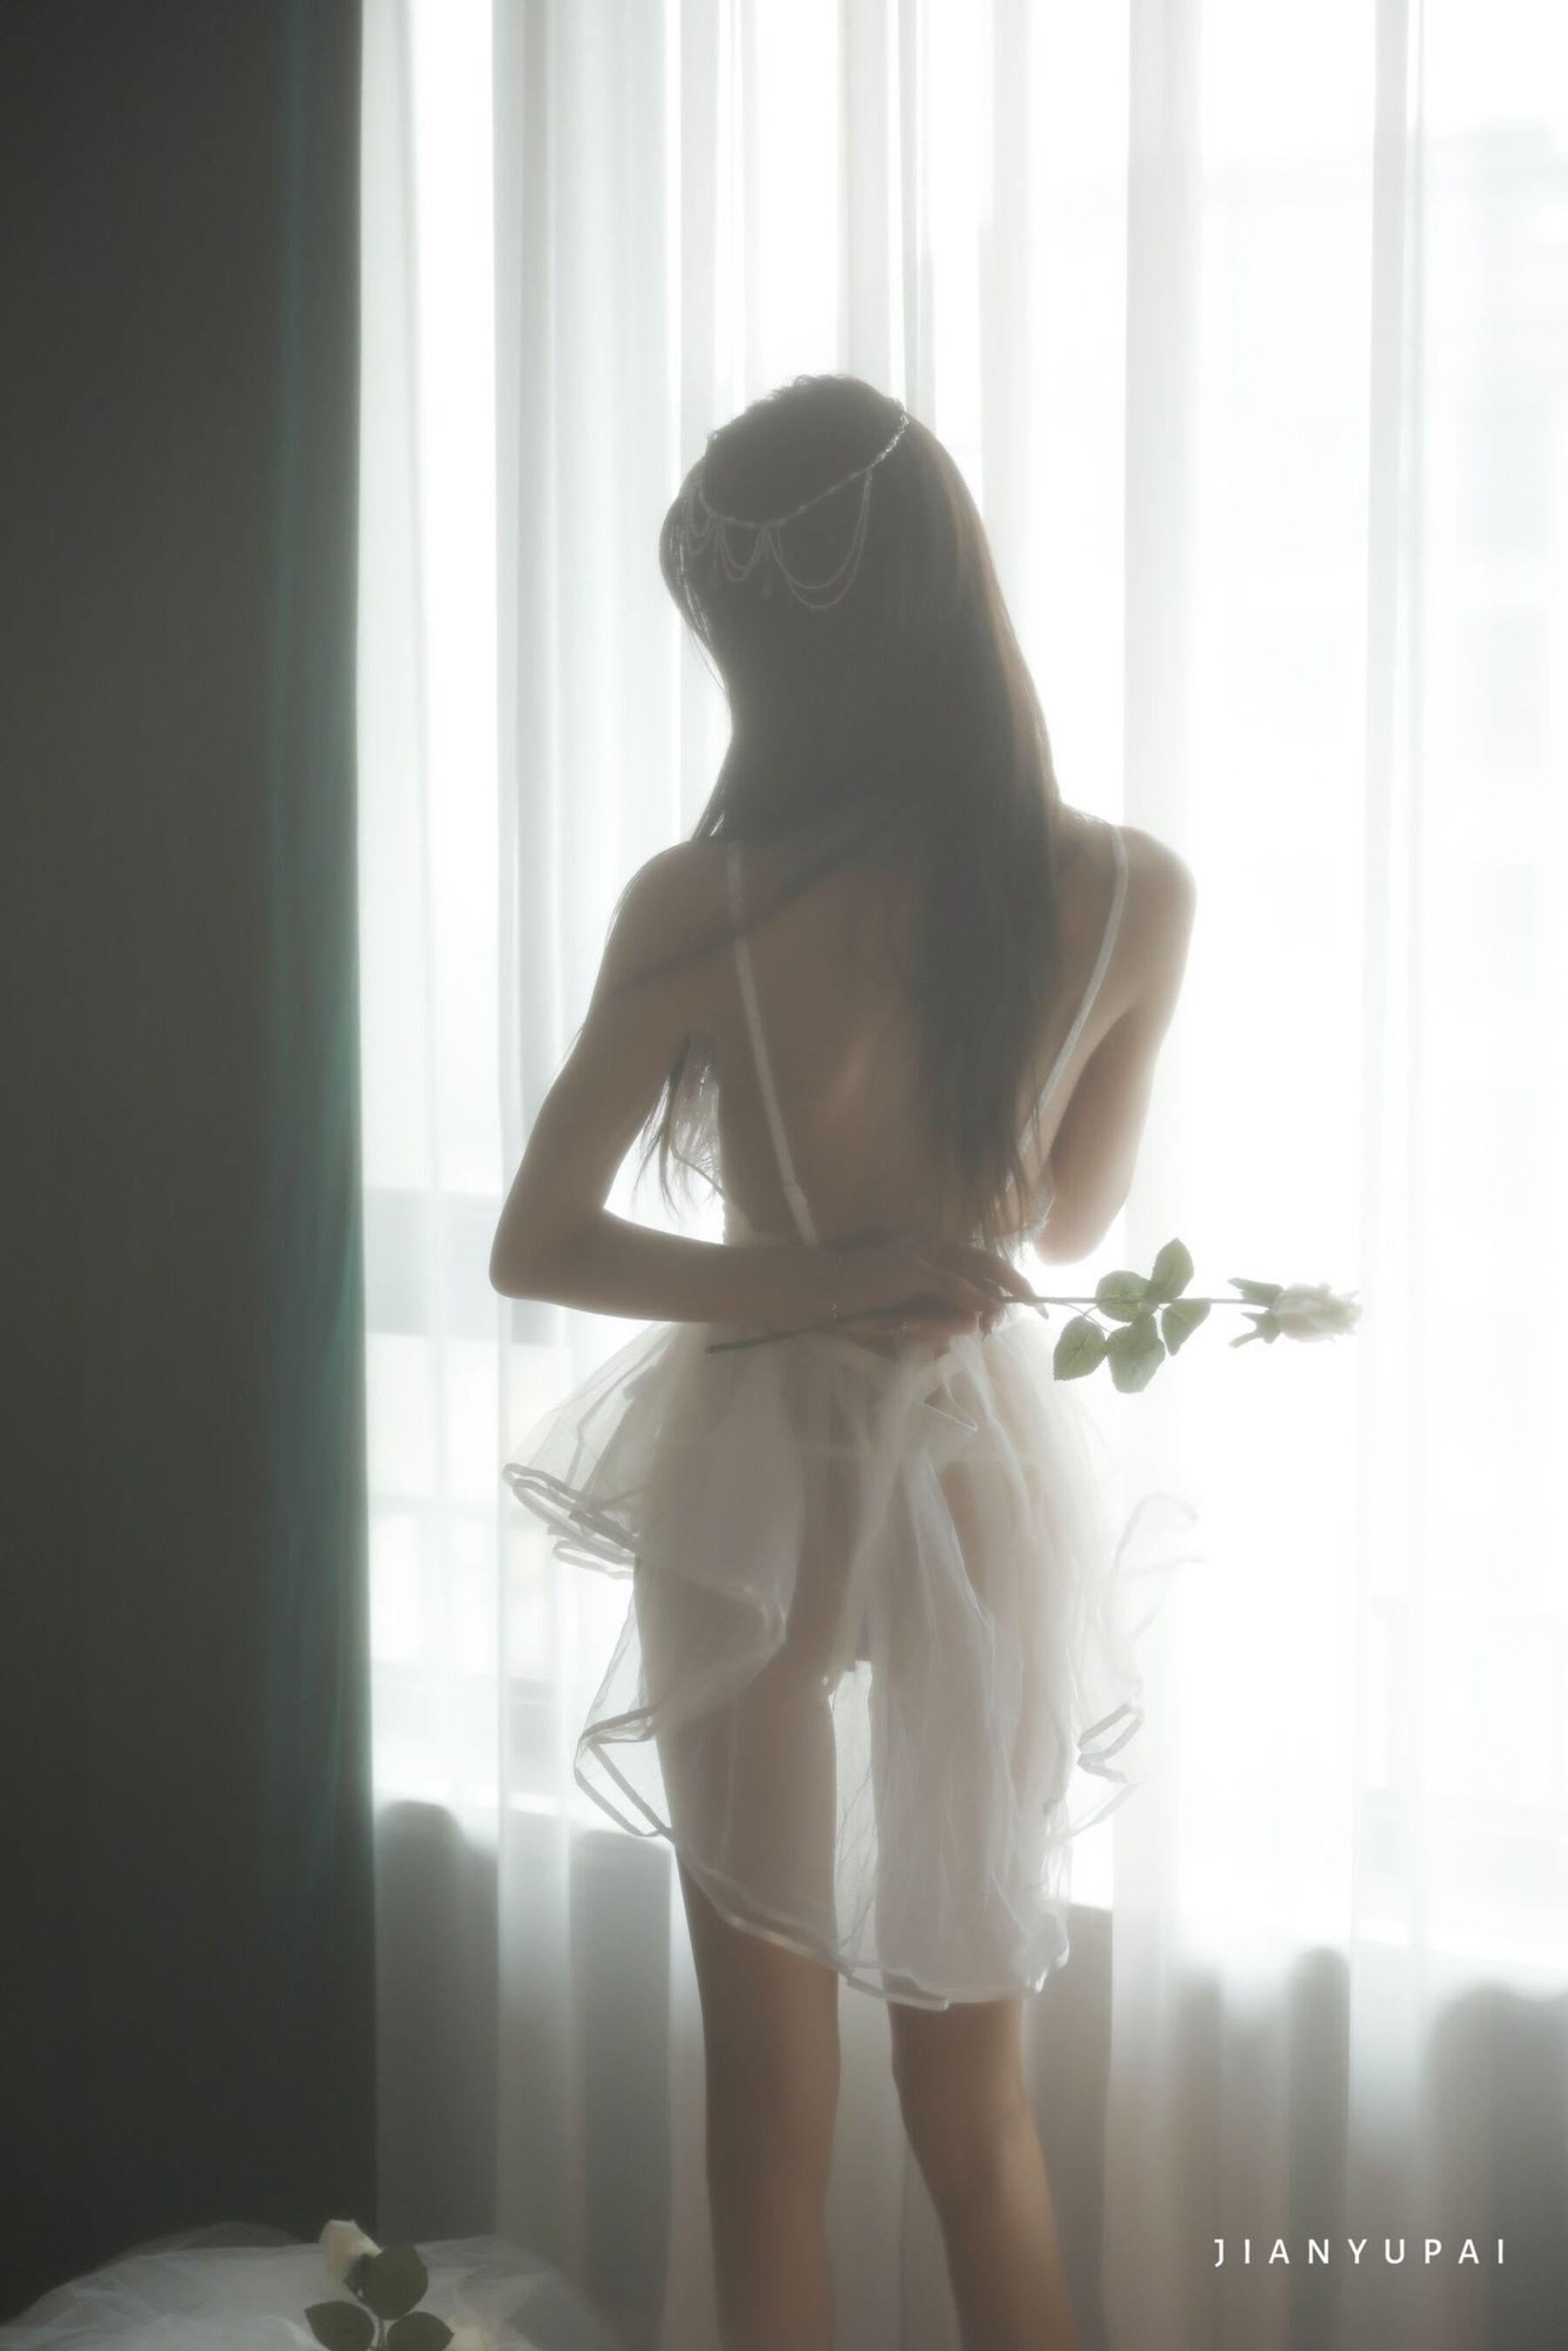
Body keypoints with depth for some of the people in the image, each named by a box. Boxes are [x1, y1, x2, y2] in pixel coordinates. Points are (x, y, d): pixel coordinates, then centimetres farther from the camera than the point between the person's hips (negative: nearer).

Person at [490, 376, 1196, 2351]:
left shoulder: (700, 907, -17)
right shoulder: (1137, 895, -12)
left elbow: (533, 1246, -9)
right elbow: (1071, 1220, 3)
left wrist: (818, 1283, -11)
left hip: (754, 1482, -2)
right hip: (987, 1475, 2)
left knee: (769, 2086, 16)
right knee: (977, 2102, 19)